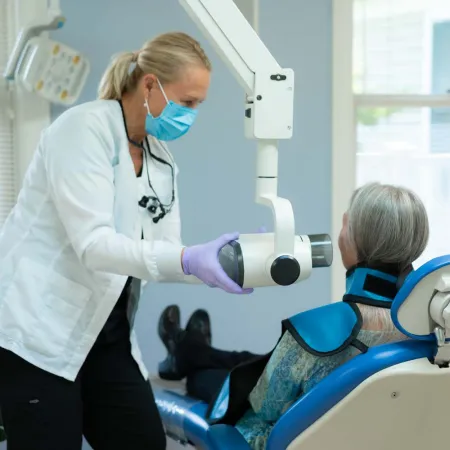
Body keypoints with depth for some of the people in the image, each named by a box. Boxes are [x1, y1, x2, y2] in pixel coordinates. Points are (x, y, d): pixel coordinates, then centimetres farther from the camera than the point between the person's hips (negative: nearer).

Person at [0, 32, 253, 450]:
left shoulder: (161, 158, 8)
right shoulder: (84, 129, -15)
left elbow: (165, 253, 4)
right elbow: (93, 244, -25)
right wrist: (186, 260, -37)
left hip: (103, 331, 8)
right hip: (39, 328, -8)